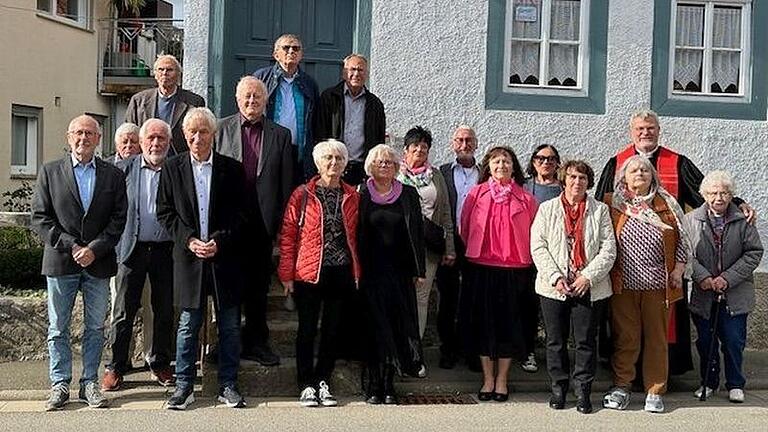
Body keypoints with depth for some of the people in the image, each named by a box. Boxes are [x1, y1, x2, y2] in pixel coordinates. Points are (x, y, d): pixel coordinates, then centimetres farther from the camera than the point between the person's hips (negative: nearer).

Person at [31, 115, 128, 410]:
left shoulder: (113, 175, 6)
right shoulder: (50, 172, 5)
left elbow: (119, 219, 0)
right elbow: (39, 219, 0)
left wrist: (94, 249, -11)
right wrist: (70, 245, -11)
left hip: (99, 263, 1)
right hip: (60, 263, 0)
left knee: (95, 327, 7)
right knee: (58, 328, 6)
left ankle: (90, 383, 16)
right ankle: (60, 384, 15)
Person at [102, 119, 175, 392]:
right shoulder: (124, 169, 2)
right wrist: (114, 247, -3)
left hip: (166, 250, 1)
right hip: (132, 248, 0)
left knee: (165, 311, 9)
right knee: (124, 311, 3)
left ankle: (160, 364, 23)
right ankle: (116, 367, 15)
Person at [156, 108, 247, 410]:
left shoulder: (232, 169, 3)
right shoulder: (172, 168, 5)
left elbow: (240, 213, 1)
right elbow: (164, 212, 4)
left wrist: (220, 240, -12)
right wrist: (189, 240, -9)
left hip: (225, 257, 0)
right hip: (188, 257, 0)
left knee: (229, 326, 6)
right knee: (188, 325, 6)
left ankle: (228, 386, 17)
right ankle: (184, 386, 16)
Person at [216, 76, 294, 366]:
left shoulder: (280, 135, 7)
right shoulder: (221, 129, 4)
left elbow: (286, 182, 6)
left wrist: (283, 220, 1)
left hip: (263, 220, 1)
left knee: (259, 284, 9)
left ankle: (256, 342, 22)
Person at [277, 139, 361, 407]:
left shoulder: (353, 197, 6)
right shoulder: (302, 195, -2)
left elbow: (357, 236, 10)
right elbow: (287, 236, -2)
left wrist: (357, 273, 5)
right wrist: (287, 274, -6)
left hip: (342, 273, 3)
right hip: (309, 273, -3)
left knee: (333, 330, 10)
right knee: (307, 330, 5)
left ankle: (323, 382, 23)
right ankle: (306, 385, 17)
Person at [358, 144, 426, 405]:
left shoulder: (408, 195, 6)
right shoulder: (362, 195, 3)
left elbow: (417, 233, 6)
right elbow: (355, 234, 2)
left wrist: (419, 270, 1)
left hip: (399, 271, 1)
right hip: (371, 272, -1)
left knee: (396, 326, 1)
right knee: (374, 327, -1)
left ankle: (388, 385, 9)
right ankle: (374, 386, 5)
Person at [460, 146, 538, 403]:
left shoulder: (525, 198, 2)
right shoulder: (476, 194, 2)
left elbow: (534, 234, 8)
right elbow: (465, 229, 10)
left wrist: (525, 259, 8)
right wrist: (476, 252, 11)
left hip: (514, 269, 0)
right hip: (480, 268, 0)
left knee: (509, 321, 5)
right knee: (483, 321, 5)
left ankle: (502, 380, 17)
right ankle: (488, 379, 17)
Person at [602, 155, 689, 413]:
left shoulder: (666, 204, 9)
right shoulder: (611, 205, 4)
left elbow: (682, 239, 12)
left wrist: (679, 269, 3)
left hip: (658, 284, 1)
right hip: (623, 284, -1)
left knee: (657, 338, 7)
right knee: (625, 337, 4)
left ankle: (655, 391, 17)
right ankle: (621, 387, 17)